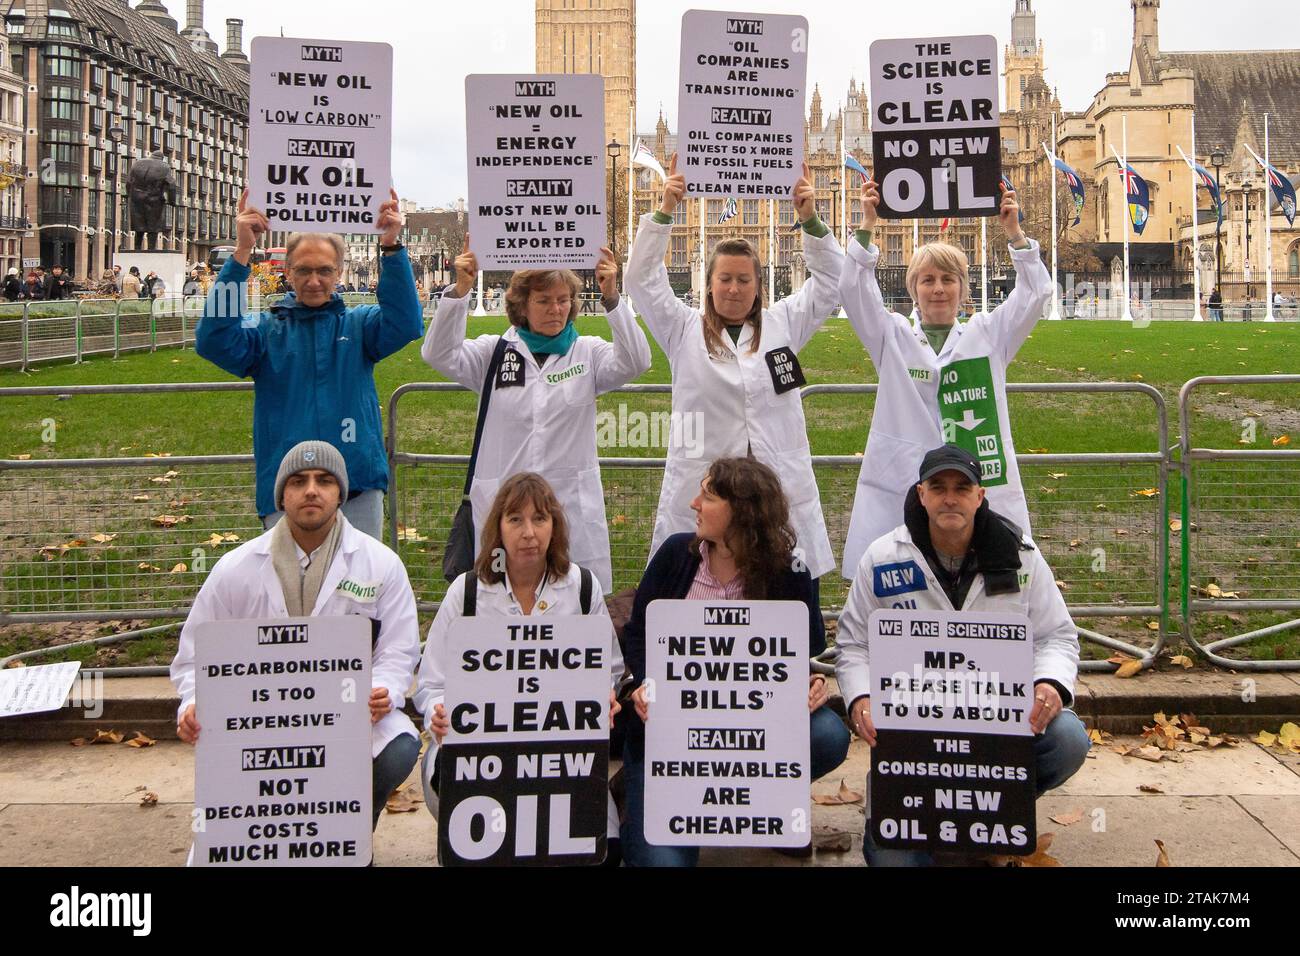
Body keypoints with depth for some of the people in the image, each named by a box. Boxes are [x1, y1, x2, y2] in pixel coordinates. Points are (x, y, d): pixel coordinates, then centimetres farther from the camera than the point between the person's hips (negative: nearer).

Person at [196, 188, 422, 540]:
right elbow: (214, 341, -13)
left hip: (359, 488, 1)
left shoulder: (359, 324, 8)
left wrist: (392, 249, -24)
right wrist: (241, 253, -21)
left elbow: (405, 323, -11)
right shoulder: (267, 329, 5)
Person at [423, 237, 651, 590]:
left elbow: (635, 361, -11)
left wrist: (612, 298, -24)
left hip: (573, 505, 0)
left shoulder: (588, 352, 6)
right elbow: (439, 354, -7)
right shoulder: (494, 352, 7)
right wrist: (459, 292, -20)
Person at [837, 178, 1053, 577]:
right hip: (901, 486, 0)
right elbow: (854, 292, -2)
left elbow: (1035, 293, 3)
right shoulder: (893, 337, 11)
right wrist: (866, 228, -11)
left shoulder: (987, 335, 13)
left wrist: (1015, 234, -8)